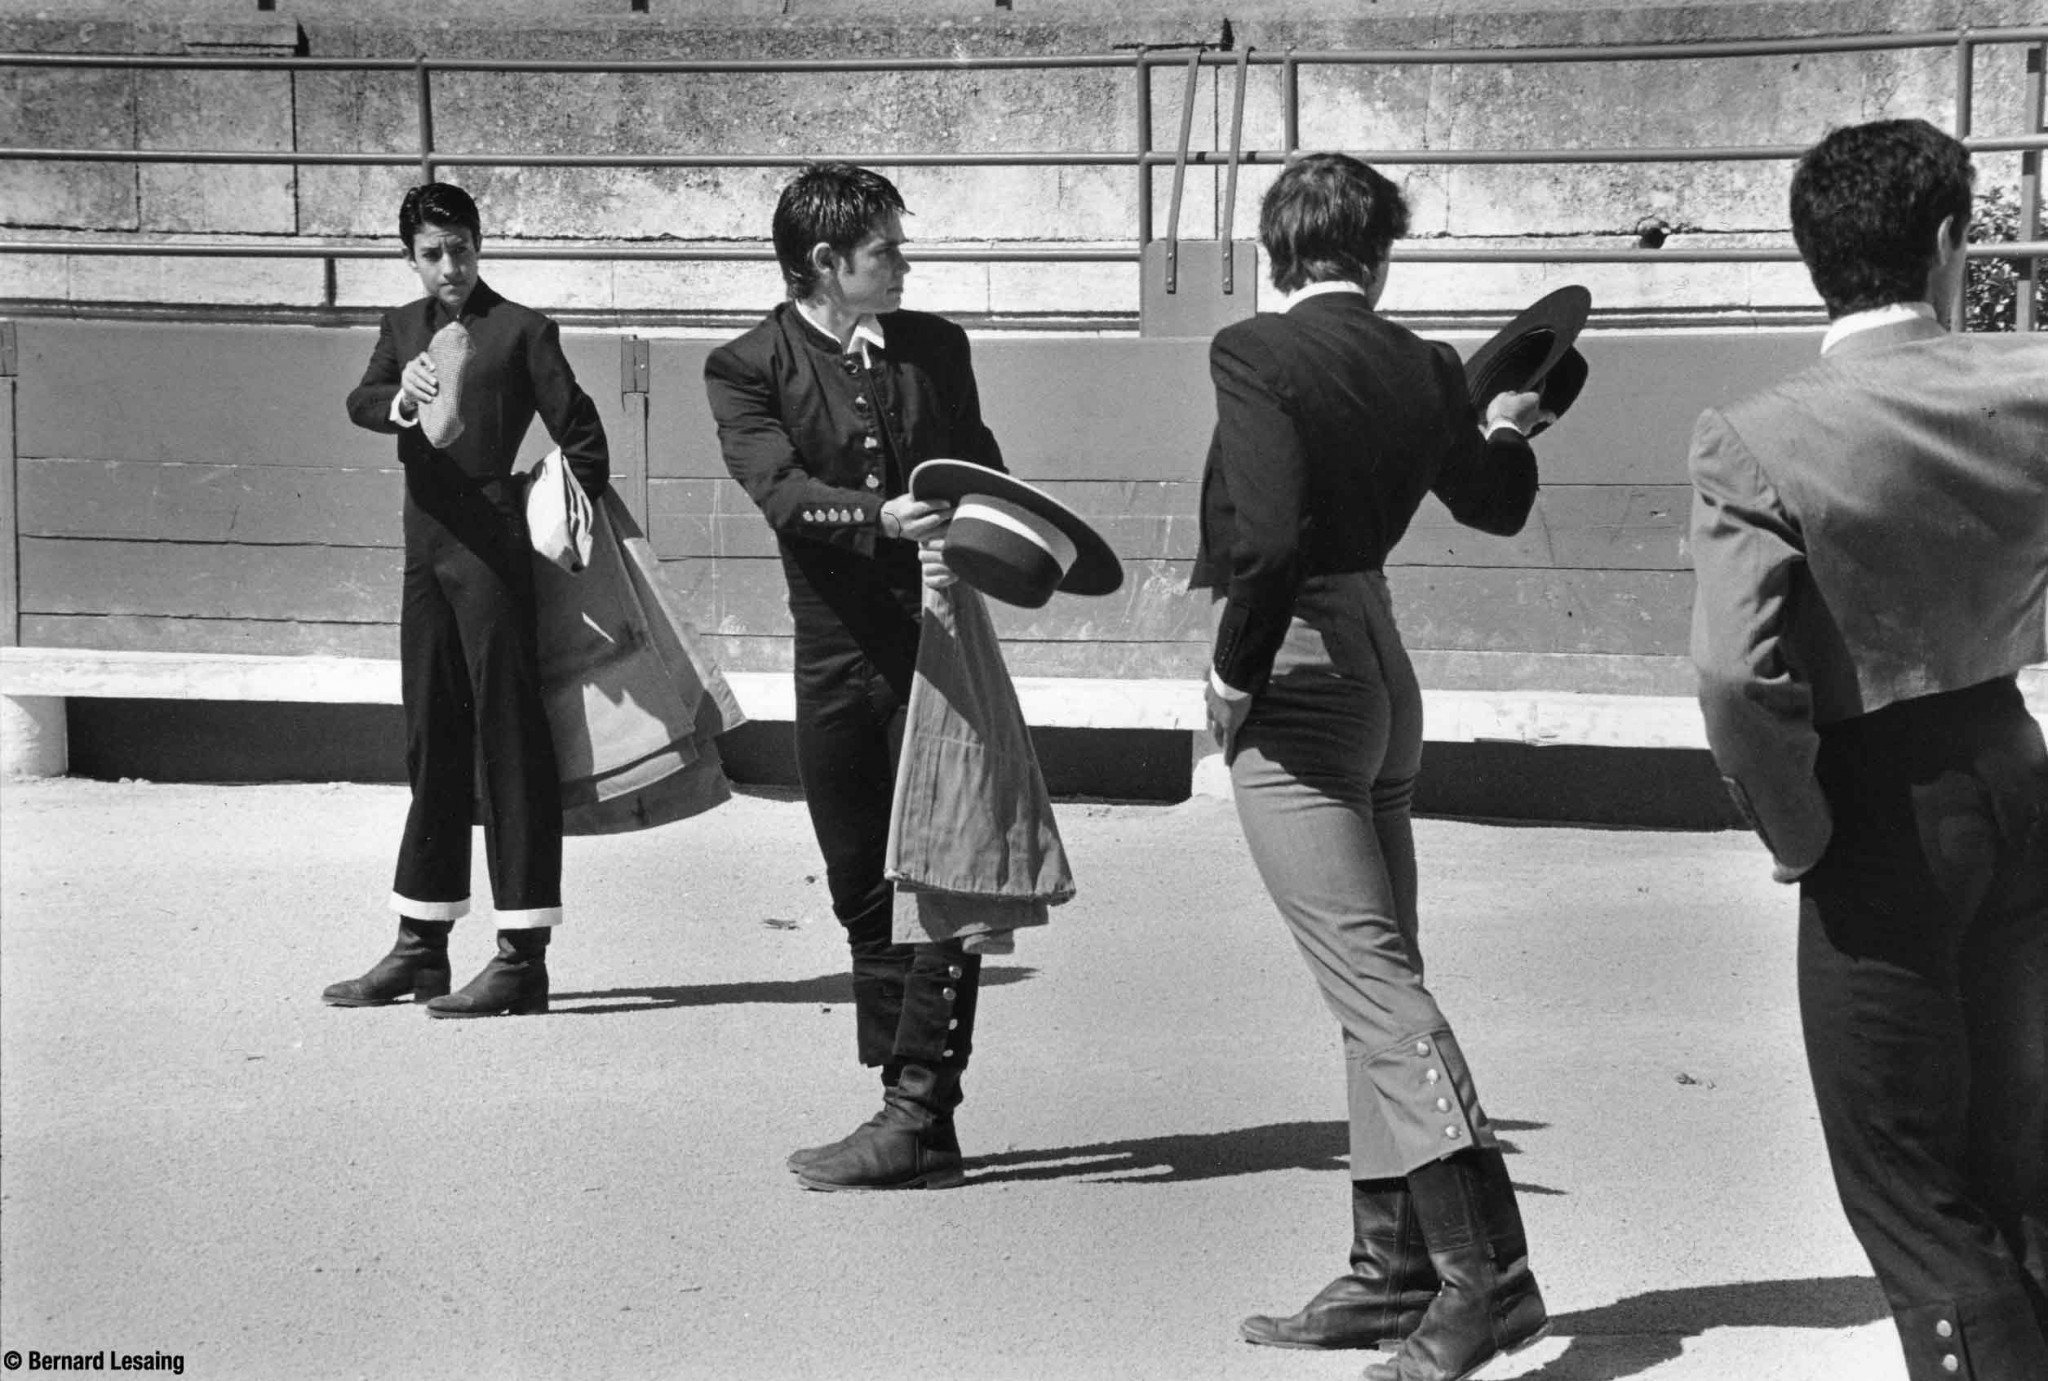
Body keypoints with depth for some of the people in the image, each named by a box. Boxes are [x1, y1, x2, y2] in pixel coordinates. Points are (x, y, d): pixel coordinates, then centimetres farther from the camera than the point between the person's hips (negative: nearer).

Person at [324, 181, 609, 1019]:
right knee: (431, 745, 12)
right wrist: (400, 399, -23)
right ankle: (421, 947, 20)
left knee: (510, 743, -5)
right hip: (427, 546, 6)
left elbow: (579, 433, -3)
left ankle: (524, 956, -3)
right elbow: (359, 401, -1)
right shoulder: (404, 327, 14)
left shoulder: (520, 330, -2)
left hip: (497, 550, -6)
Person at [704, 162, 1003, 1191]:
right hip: (838, 656, 0)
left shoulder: (935, 347, 11)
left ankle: (917, 1117, -3)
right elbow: (782, 490, -14)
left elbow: (981, 476, 13)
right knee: (865, 894, 7)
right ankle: (913, 1116, 16)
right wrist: (886, 517, -31)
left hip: (939, 641, 0)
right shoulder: (746, 369, 1)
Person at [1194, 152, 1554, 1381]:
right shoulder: (1423, 368, 7)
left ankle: (1486, 1271, -12)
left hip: (1296, 681, -8)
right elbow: (1496, 505, 23)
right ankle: (1393, 1270, 22)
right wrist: (1502, 432, 18)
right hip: (1383, 670, 8)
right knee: (1381, 978, 13)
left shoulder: (1254, 354, -14)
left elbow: (1272, 534, -25)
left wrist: (1238, 672, -15)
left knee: (1374, 980, -9)